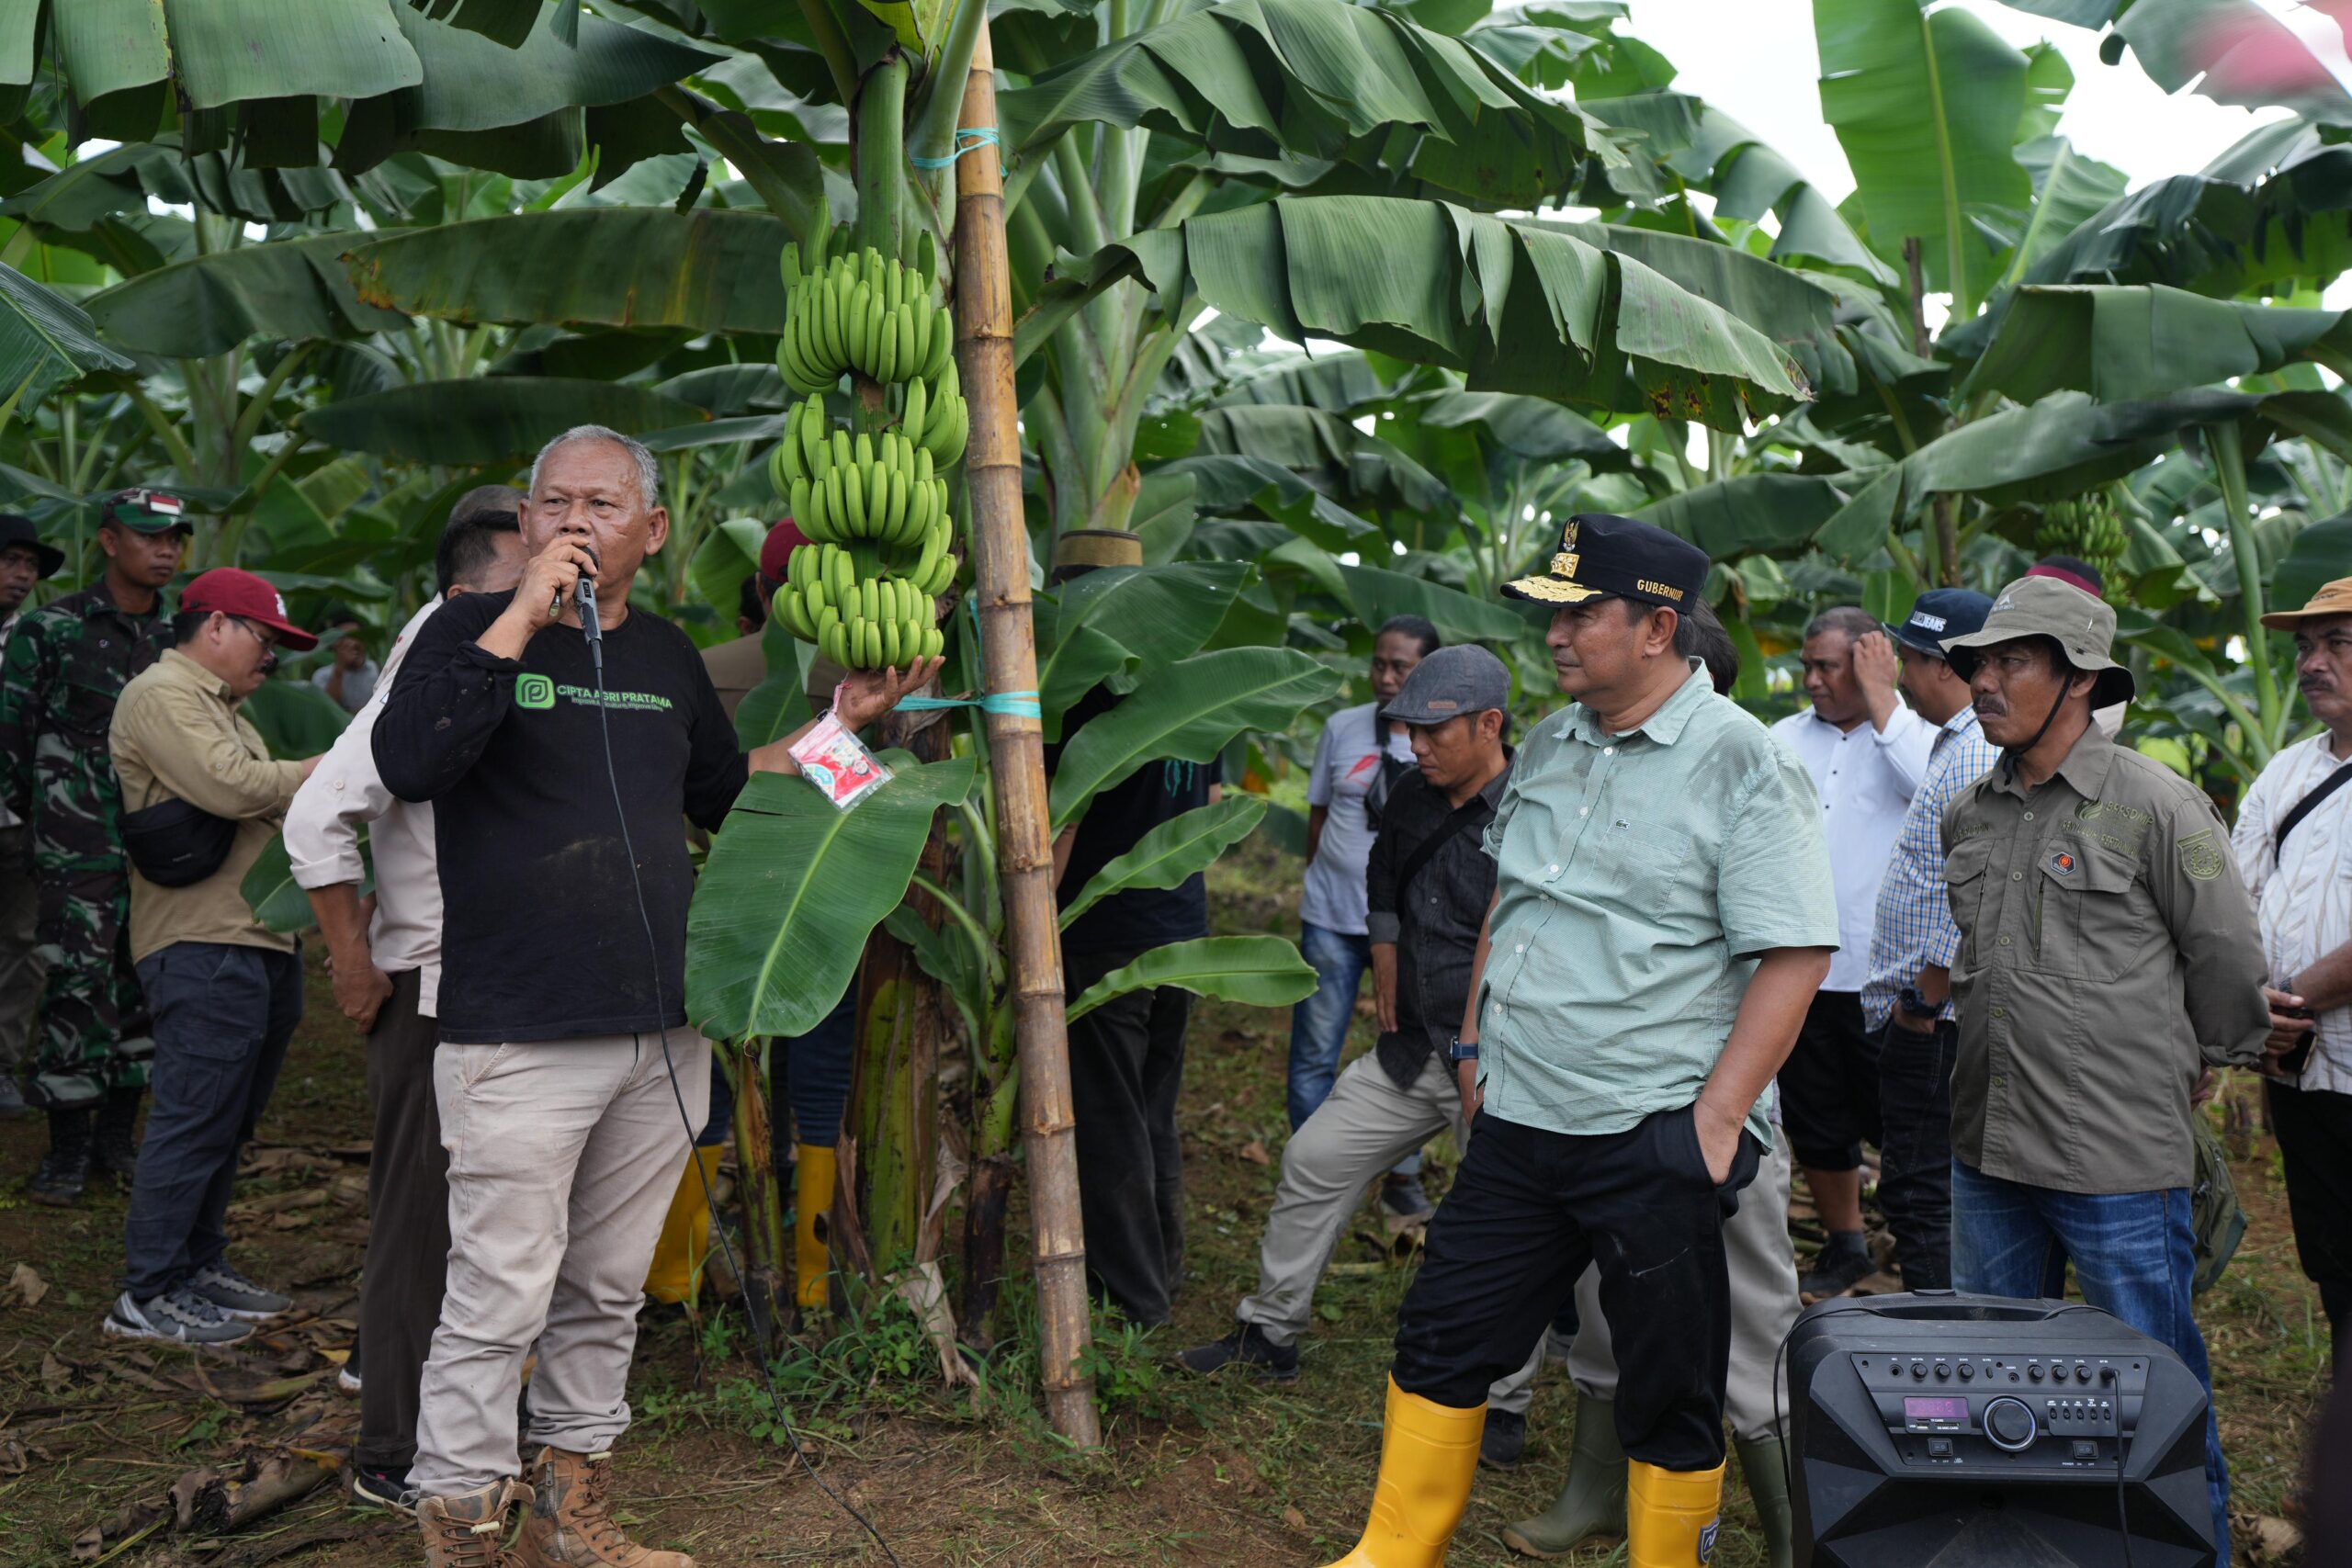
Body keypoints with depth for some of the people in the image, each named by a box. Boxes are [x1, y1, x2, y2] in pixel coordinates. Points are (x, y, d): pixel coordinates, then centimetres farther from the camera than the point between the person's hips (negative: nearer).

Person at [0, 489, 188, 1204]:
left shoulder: (179, 637, 11)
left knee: (146, 986, 8)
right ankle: (68, 1146, 6)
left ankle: (117, 1136, 19)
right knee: (77, 987, -5)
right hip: (79, 851, -4)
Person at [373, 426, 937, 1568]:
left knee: (607, 1294, 16)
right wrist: (526, 615, -21)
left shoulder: (668, 655, 13)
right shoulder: (476, 629, -3)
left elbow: (722, 791, 27)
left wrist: (838, 726, 20)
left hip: (661, 1039, 6)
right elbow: (406, 765, -22)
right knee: (498, 1303, -3)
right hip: (518, 1040, -6)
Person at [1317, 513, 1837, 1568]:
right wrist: (1476, 1041, 16)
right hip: (1517, 1124, 7)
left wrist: (1716, 1116, -19)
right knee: (1439, 1340, 14)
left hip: (1653, 1141, -7)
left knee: (1670, 1399, 7)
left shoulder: (1742, 764, -12)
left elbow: (1794, 955, -15)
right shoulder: (1548, 746, 10)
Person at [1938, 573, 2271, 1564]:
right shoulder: (1968, 815, 8)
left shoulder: (2158, 806, -10)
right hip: (1988, 1148, 6)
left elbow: (2230, 963, -1)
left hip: (2119, 1161, -6)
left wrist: (2195, 1070, 9)